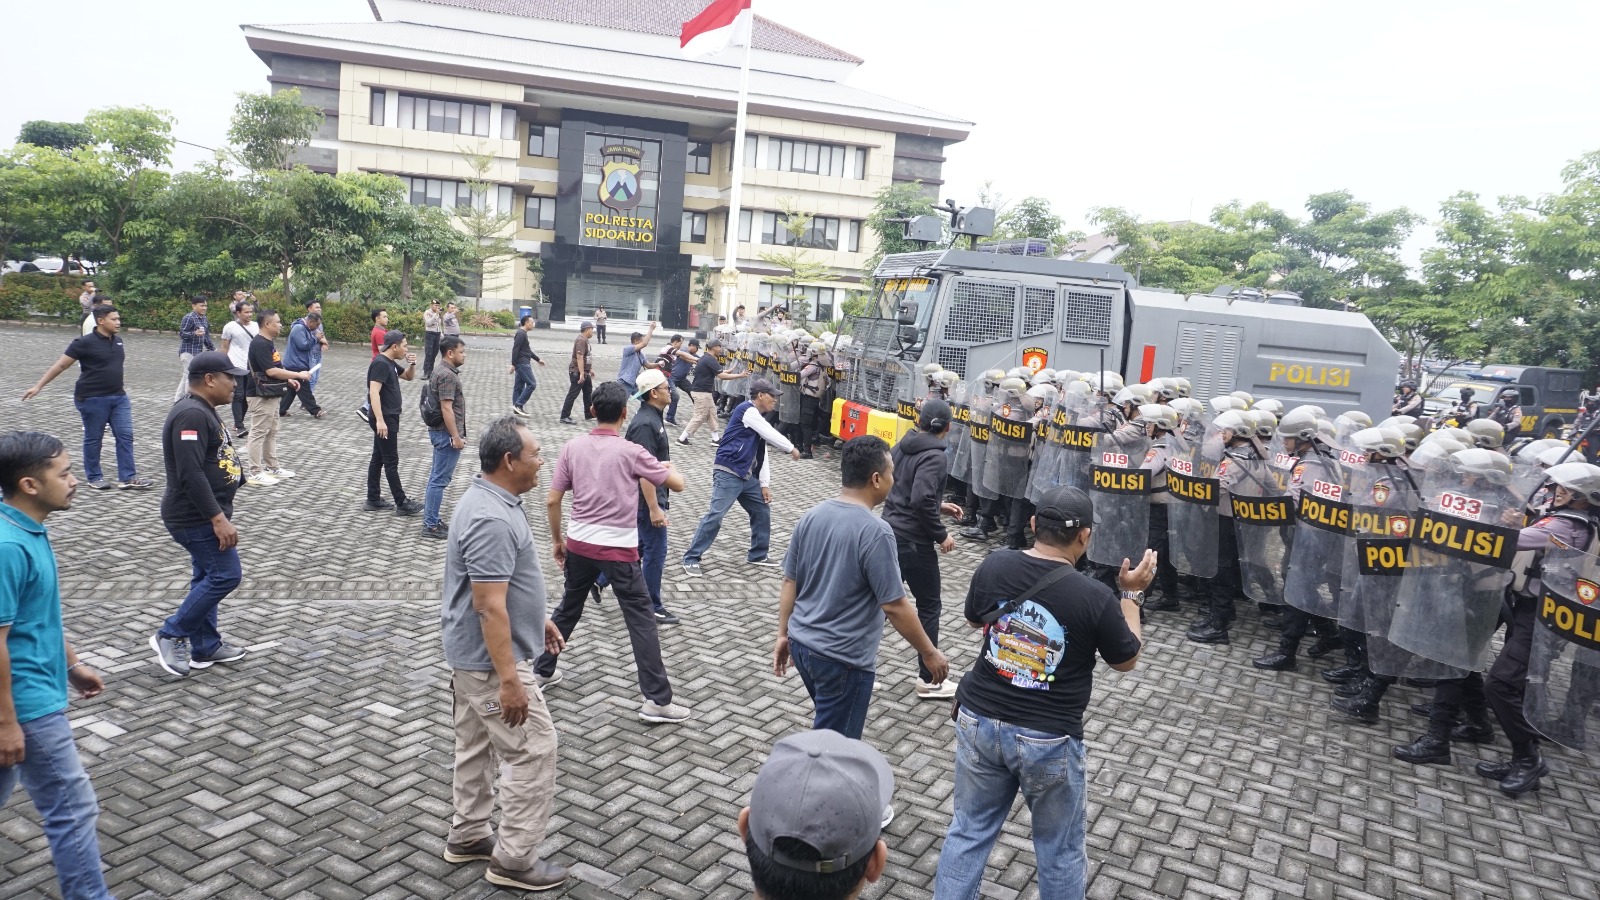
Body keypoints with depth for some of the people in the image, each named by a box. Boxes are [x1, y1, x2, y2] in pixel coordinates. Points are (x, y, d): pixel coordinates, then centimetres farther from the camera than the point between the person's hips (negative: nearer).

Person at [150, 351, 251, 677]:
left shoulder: (204, 412, 13)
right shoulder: (191, 415, -21)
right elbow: (191, 475, -28)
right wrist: (218, 518, -29)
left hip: (205, 514, 11)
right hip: (195, 517, -11)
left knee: (208, 577, 15)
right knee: (225, 574, -9)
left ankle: (205, 647, 24)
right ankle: (171, 635, 3)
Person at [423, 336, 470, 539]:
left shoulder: (442, 371, 13)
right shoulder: (447, 375, -20)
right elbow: (446, 409, -24)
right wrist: (456, 436, -22)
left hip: (441, 431, 11)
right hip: (446, 434, -11)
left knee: (436, 477, 15)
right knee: (440, 480, -4)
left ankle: (431, 519, 23)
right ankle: (431, 526, 1)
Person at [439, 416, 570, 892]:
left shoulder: (490, 498, 5)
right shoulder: (492, 519, -28)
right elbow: (489, 607, -29)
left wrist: (535, 618, 23)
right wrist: (510, 680, -26)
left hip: (472, 653, 11)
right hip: (491, 659, -10)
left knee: (477, 745, 21)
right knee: (534, 751, 0)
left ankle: (467, 835, 36)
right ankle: (513, 859, 10)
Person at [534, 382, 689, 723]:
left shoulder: (572, 447, 0)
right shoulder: (631, 452, -11)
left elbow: (552, 501, 2)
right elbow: (677, 484, -5)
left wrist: (556, 540, 16)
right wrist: (668, 467, 18)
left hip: (579, 544, 5)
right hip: (619, 550, -4)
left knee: (567, 610, 24)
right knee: (642, 621, 1)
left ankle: (541, 671, 39)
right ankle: (657, 700, 0)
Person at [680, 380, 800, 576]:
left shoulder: (759, 419, 17)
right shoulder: (747, 411, -10)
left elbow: (762, 455, 15)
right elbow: (772, 435, -13)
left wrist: (764, 484, 9)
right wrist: (791, 449, 2)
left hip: (747, 476, 10)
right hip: (728, 473, -10)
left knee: (762, 510, 14)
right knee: (715, 515, -12)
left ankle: (758, 555, 28)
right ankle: (691, 558, -4)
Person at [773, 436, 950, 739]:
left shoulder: (811, 516, 0)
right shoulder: (875, 531, -22)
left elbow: (790, 582, 6)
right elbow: (894, 607, -19)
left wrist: (783, 635, 16)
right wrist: (929, 653, -7)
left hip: (802, 644, 8)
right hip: (843, 659, -8)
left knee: (829, 726, 28)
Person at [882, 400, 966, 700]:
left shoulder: (902, 446, 7)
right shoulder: (936, 457, -17)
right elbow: (922, 499, -29)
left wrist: (939, 505, 20)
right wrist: (941, 535, -16)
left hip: (890, 533, 8)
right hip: (914, 542, -7)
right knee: (929, 607, 5)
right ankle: (928, 680, 12)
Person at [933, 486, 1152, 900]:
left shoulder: (994, 565, -8)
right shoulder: (1095, 597, -18)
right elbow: (1126, 660, 0)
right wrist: (1132, 593, 10)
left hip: (979, 721, 3)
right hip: (1047, 739, -3)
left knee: (968, 832, 19)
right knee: (1059, 850, 17)